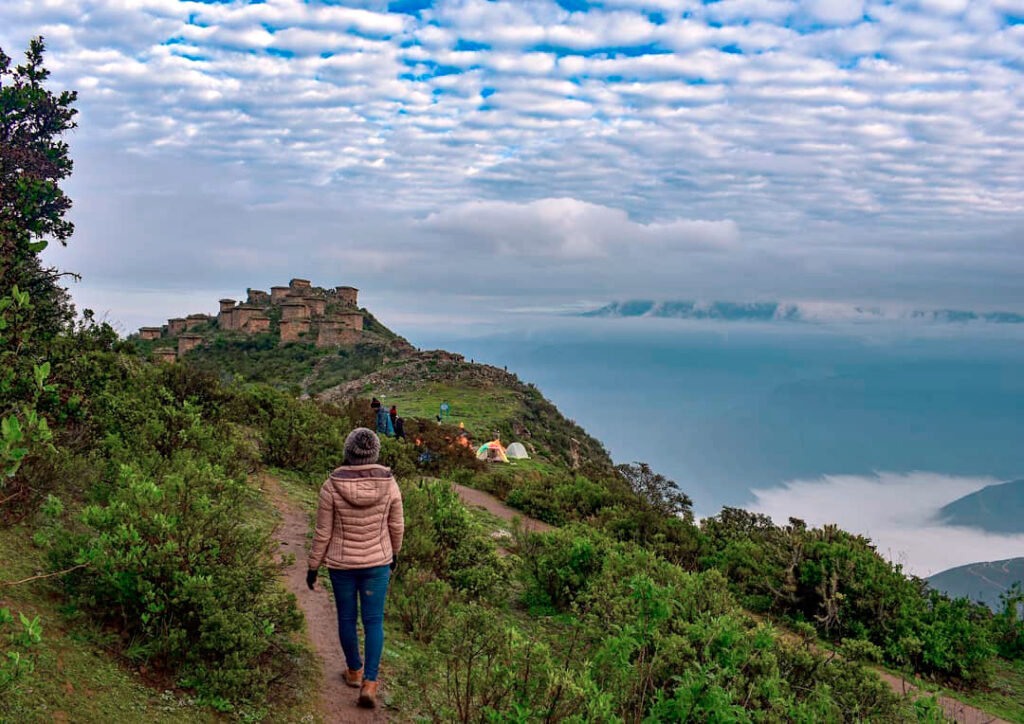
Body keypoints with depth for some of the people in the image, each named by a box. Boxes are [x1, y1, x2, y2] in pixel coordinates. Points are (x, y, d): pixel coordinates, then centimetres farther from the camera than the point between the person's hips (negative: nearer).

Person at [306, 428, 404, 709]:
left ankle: (354, 670, 39)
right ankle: (369, 684, 3)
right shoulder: (388, 483, -17)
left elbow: (322, 532, -12)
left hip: (341, 562, 0)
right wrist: (394, 552, 16)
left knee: (346, 616, 21)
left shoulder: (332, 486, -21)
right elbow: (396, 525, -4)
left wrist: (312, 567, 1)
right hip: (376, 562, 1)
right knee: (373, 621, 12)